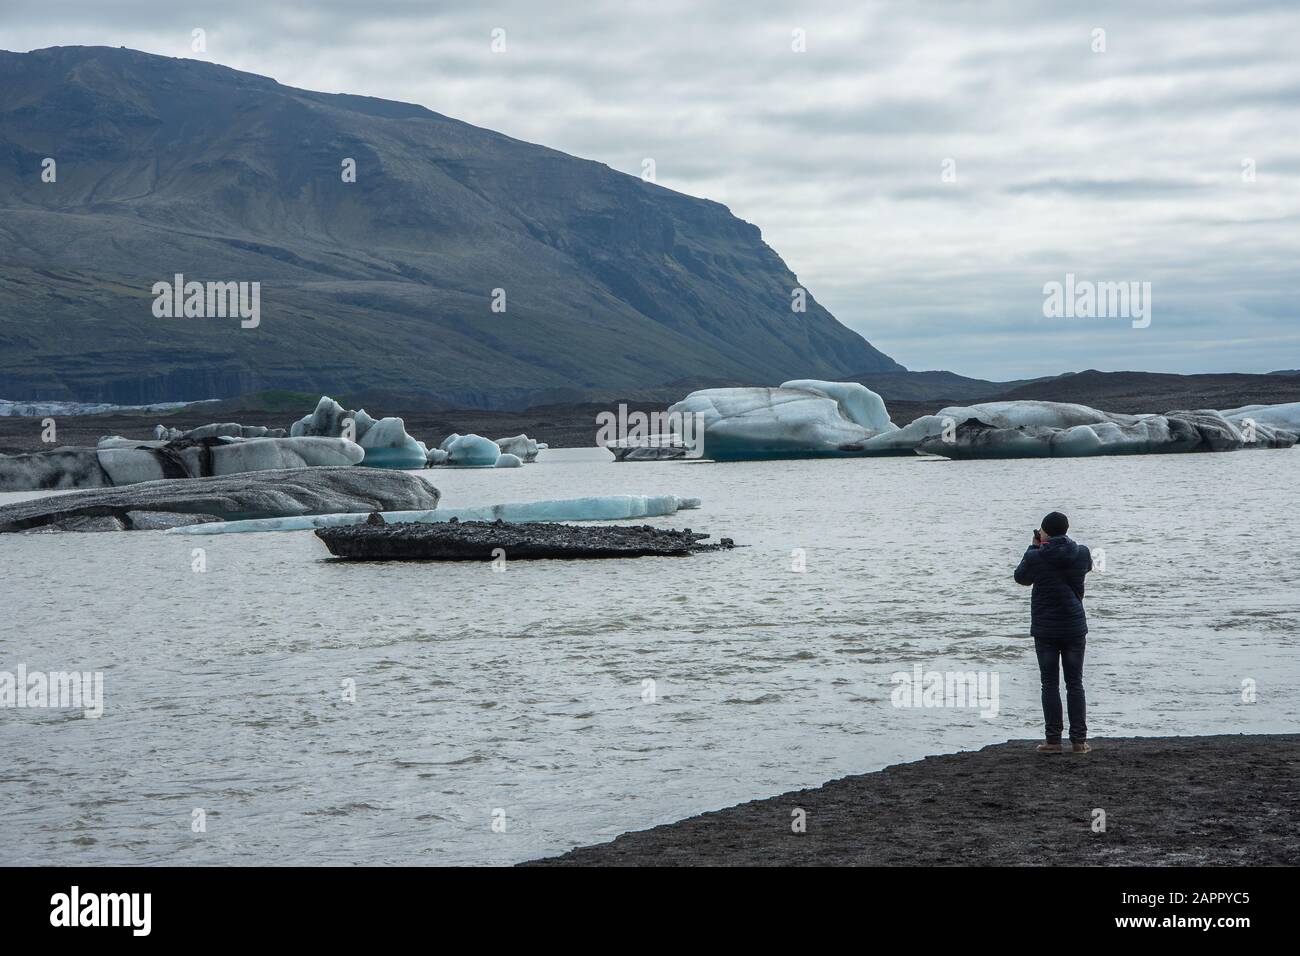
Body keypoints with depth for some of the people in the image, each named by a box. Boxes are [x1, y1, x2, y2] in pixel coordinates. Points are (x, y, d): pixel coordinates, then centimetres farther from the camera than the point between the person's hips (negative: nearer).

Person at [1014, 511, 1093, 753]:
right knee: (1075, 684, 8)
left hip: (1045, 629, -2)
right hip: (1075, 628, 2)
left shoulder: (1035, 558, -12)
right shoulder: (1081, 554, -4)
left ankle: (1053, 740, 1)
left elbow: (1021, 577, 8)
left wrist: (1035, 547, 14)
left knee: (1050, 684, 3)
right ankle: (1079, 740, 7)